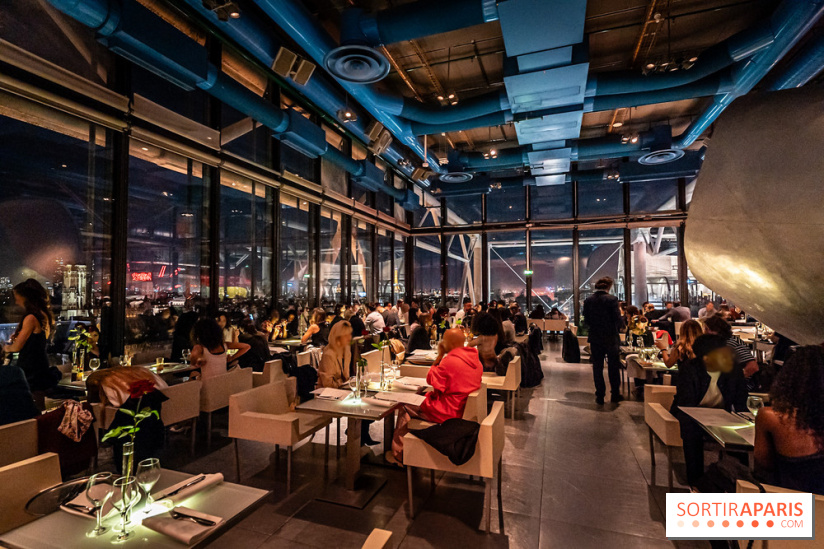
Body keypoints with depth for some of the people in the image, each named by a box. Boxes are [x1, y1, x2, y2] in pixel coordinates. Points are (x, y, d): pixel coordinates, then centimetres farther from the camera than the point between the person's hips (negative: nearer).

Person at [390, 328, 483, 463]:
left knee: (405, 411, 7)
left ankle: (399, 455, 22)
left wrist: (439, 356, -9)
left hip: (448, 412, -9)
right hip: (464, 408, 9)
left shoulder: (450, 360, -24)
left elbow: (431, 380, -12)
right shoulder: (474, 359, 3)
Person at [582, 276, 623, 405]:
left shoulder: (588, 301, -2)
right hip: (611, 338, -3)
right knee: (613, 367, 12)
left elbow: (586, 321, 2)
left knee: (597, 367, 9)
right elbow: (618, 319, -13)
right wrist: (620, 311, 7)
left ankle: (600, 395, 13)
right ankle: (615, 395, 22)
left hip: (595, 338, 3)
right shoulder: (612, 299, -13)